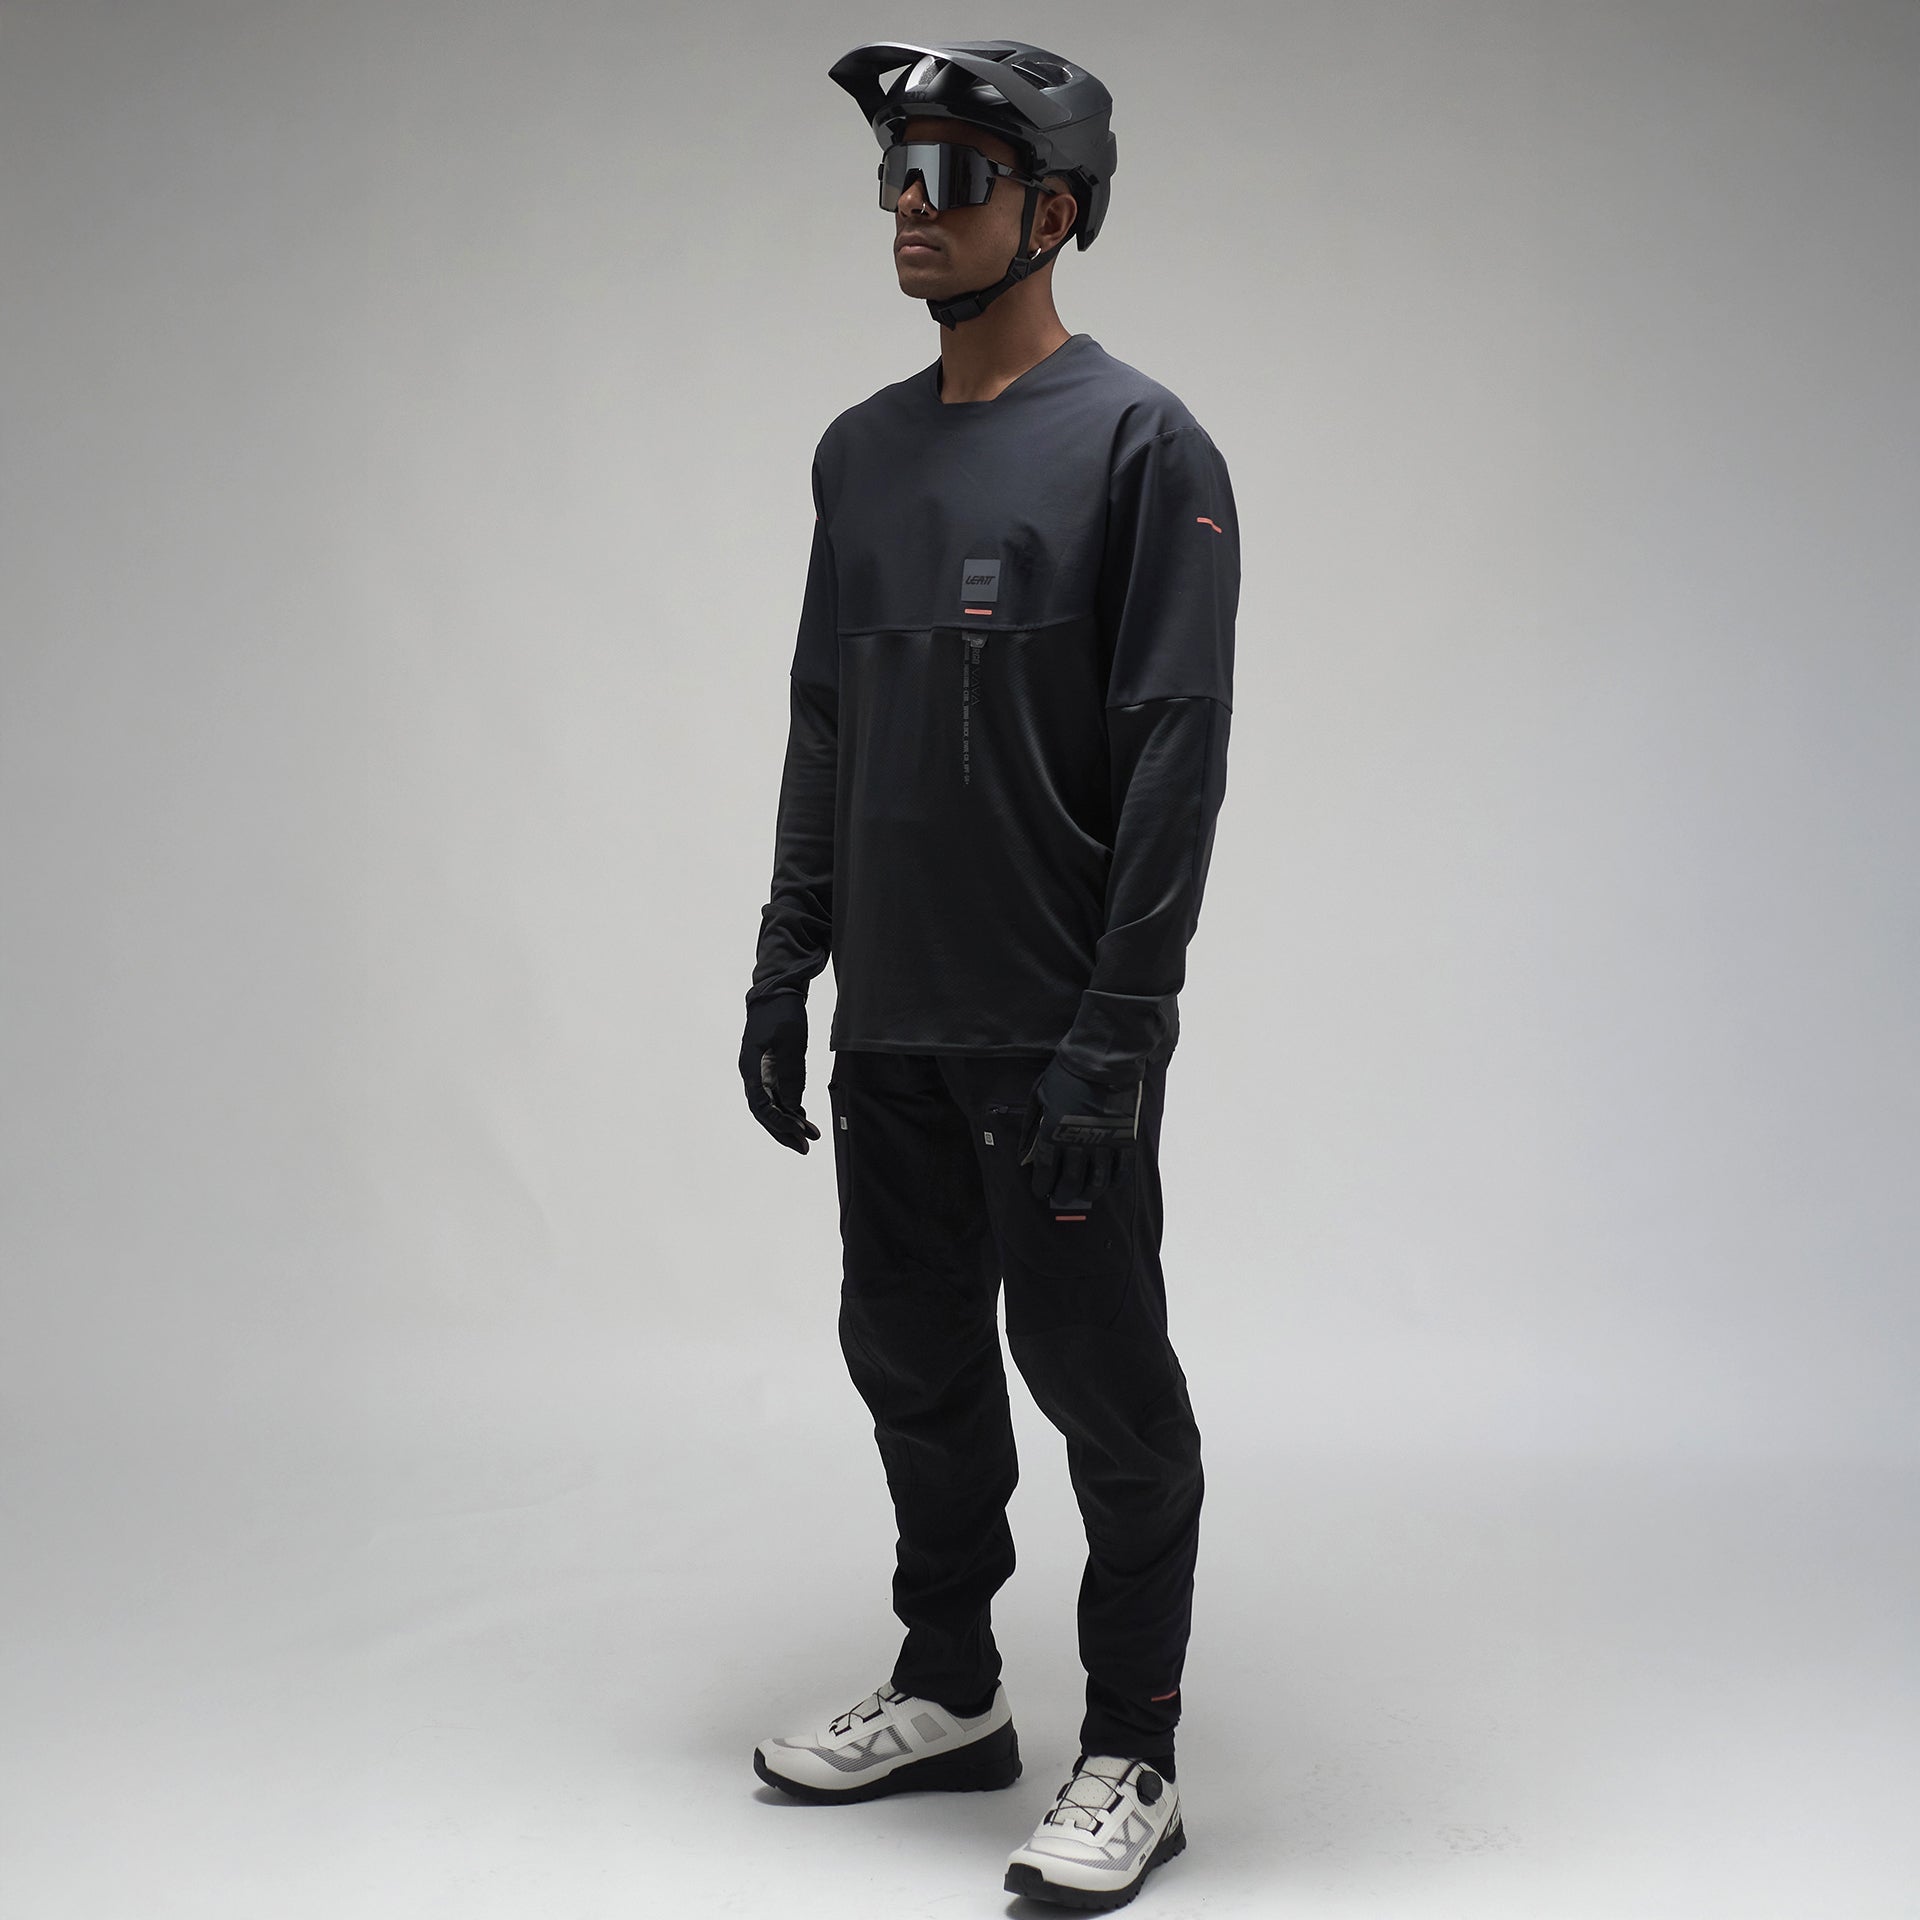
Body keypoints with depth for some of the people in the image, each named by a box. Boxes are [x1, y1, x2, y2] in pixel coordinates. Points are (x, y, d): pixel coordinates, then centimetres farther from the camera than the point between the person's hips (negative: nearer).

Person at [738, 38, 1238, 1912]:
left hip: (1054, 1034, -7)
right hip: (890, 1025, 7)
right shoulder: (861, 452, 12)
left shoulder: (1139, 444, -9)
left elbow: (1174, 759, -14)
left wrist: (1115, 1034, -18)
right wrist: (785, 970, 13)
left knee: (1101, 1386, 2)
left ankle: (1129, 1759, 16)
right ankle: (947, 1694, 32)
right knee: (912, 1362, 16)